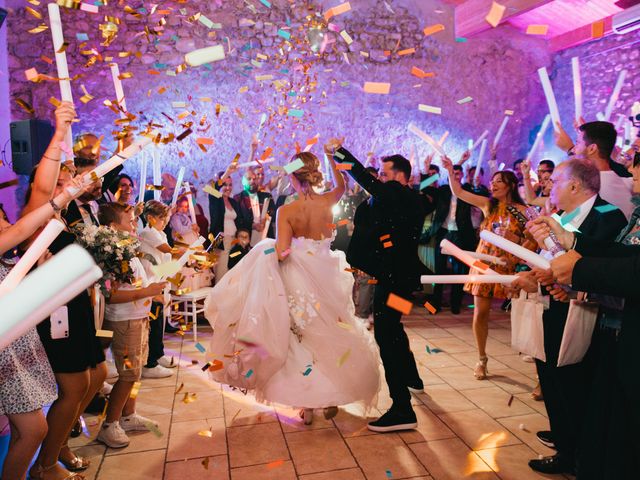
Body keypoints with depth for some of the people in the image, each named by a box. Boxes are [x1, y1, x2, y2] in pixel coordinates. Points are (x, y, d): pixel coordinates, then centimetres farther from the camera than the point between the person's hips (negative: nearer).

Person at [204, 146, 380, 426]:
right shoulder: (328, 201, -7)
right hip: (326, 276, 3)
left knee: (302, 339, 13)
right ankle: (331, 399, 27)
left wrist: (272, 248, 0)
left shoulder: (286, 211, -16)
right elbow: (342, 185, 17)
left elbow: (281, 252, -21)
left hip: (300, 279, -2)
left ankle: (307, 405, 19)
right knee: (330, 336, 19)